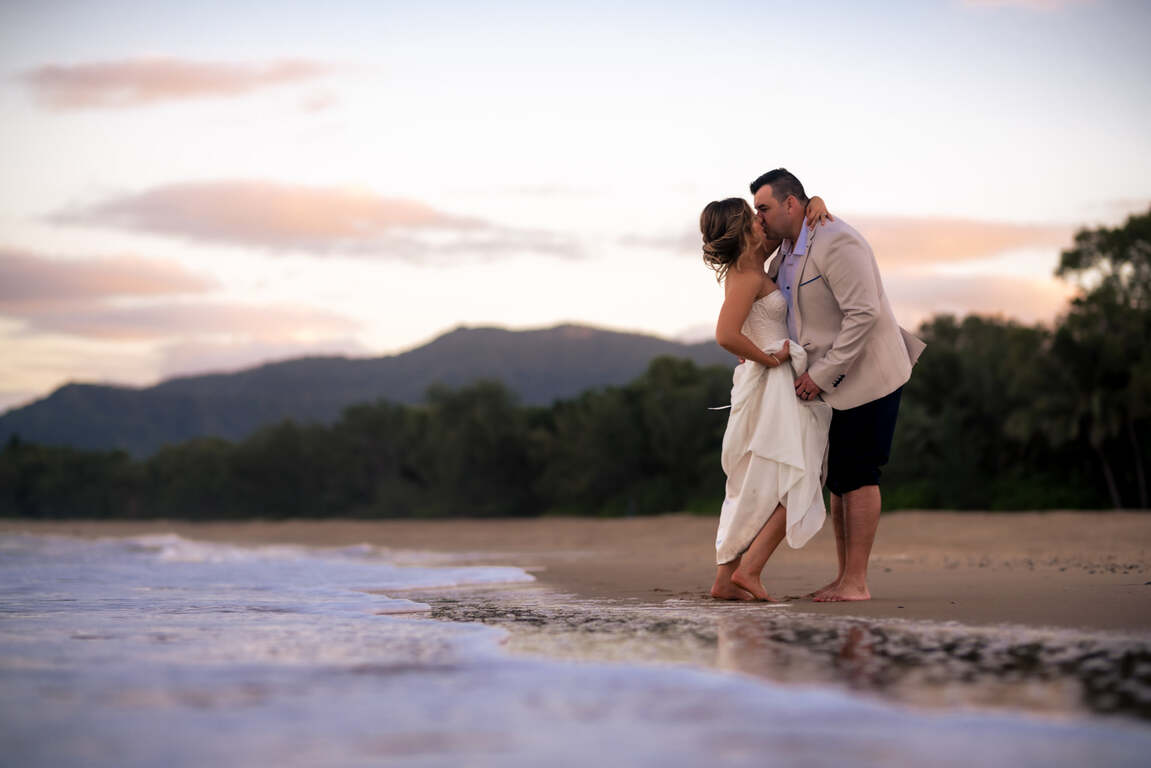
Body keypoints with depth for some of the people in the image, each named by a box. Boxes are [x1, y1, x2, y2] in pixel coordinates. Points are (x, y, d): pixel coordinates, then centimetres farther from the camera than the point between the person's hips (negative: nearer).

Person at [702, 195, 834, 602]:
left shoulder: (752, 262, 11)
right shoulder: (747, 276, -16)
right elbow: (726, 335, -30)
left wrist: (816, 204, 0)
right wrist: (767, 358, -17)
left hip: (761, 387, 9)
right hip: (770, 385, -9)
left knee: (751, 490, 10)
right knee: (796, 486, -4)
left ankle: (725, 578, 10)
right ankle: (749, 568, -8)